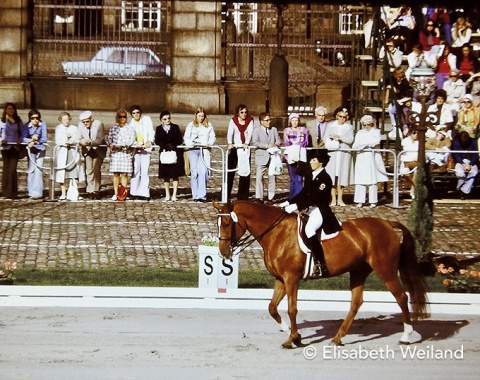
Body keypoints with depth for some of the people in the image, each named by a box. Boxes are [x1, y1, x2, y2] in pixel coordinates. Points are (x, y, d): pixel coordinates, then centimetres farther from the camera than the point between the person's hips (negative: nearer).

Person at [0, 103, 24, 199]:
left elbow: (23, 133, 12)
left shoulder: (18, 121, 11)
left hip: (15, 147, 1)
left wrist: (20, 140, -8)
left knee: (13, 169, -7)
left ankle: (12, 192, -6)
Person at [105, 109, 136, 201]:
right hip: (115, 153, 2)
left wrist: (122, 145, -19)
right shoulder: (113, 128, 14)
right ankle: (115, 193, 8)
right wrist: (110, 144, -15)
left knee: (124, 173, -6)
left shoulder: (130, 128, 5)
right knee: (116, 174, 3)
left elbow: (131, 140, -5)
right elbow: (108, 138, 8)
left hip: (126, 153, -2)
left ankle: (123, 193, -3)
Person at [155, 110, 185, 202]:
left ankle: (174, 195, 0)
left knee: (175, 175, -2)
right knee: (165, 175, 2)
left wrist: (173, 145, -17)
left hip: (175, 153, -1)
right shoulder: (159, 129, 8)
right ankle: (167, 195, 8)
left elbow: (180, 140, 0)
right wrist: (167, 145, -17)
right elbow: (157, 141, -2)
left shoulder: (175, 127, 6)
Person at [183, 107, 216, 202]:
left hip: (205, 150, 0)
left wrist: (209, 143, -9)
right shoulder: (190, 125, 11)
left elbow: (213, 136, 11)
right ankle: (195, 195, 1)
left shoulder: (209, 125, 12)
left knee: (203, 172, -12)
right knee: (194, 172, -3)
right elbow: (186, 137, 9)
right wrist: (190, 143, -10)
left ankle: (202, 195, -14)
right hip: (193, 150, 1)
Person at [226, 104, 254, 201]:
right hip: (234, 148, -1)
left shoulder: (250, 120, 4)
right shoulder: (233, 120, 1)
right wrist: (230, 143, -30)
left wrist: (246, 143, -27)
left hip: (245, 149, 1)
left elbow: (250, 133, -9)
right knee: (230, 171, -2)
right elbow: (230, 133, -12)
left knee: (245, 172, -1)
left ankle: (243, 196, 5)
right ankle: (226, 195, 3)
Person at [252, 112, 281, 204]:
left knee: (272, 177, 4)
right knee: (259, 177, -6)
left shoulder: (274, 129, 14)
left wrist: (275, 145, -10)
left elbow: (278, 140, 13)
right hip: (261, 157, -3)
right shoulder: (256, 130, 0)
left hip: (272, 156, 3)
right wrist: (267, 146, -19)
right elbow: (255, 142, -11)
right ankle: (259, 198, -1)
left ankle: (270, 198, 11)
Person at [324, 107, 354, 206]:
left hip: (344, 154, -1)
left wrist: (339, 137, -13)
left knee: (342, 175, -3)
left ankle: (340, 199, 2)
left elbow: (350, 140, -6)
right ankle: (333, 199, 0)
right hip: (332, 154, 1)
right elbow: (326, 139, 4)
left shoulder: (349, 127, 8)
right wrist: (335, 140, -13)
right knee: (332, 176, -4)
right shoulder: (330, 126, 12)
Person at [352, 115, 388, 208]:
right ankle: (360, 201, -4)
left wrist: (363, 144, -4)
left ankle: (373, 201, -2)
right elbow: (354, 146, 10)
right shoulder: (359, 133, 19)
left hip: (372, 158, -2)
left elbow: (376, 142, -8)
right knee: (360, 180, -5)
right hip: (361, 159, 2)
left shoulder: (376, 132, 11)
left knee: (372, 180, -5)